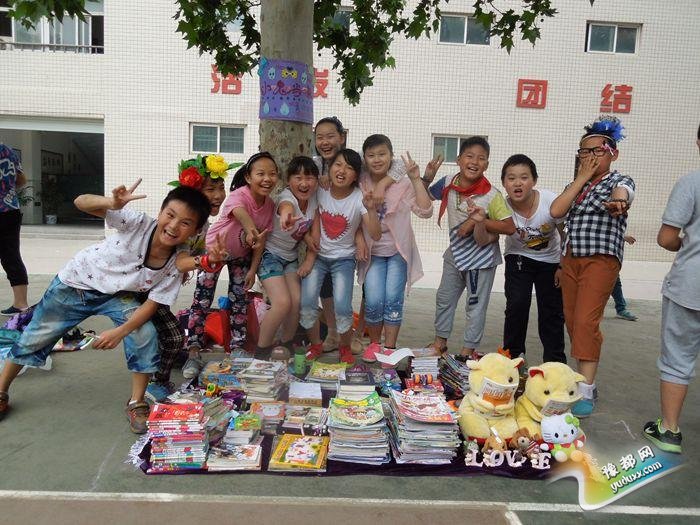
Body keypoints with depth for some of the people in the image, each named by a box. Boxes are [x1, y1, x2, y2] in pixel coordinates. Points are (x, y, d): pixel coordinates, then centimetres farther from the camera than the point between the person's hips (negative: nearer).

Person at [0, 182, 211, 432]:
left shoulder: (175, 266, -24)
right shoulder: (138, 223, -32)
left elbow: (151, 304, -17)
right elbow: (81, 202, -36)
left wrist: (120, 331, -30)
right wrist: (113, 203, -57)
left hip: (116, 295, 1)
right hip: (76, 282, -1)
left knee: (145, 335, -20)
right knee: (34, 338, 10)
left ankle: (136, 403, 1)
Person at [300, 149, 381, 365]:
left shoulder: (359, 198, -15)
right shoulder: (320, 191, -8)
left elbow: (375, 236, -24)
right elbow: (316, 227, -3)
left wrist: (371, 209, -39)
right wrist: (310, 258, -8)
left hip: (344, 259, -2)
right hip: (318, 256, 2)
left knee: (342, 308, -17)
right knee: (307, 302, -14)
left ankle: (345, 348, 14)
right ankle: (316, 345, 15)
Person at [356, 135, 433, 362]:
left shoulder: (403, 184, -7)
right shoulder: (360, 184, -4)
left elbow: (425, 212, -17)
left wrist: (416, 180, -22)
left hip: (398, 251, 0)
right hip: (372, 251, 0)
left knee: (393, 298, -12)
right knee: (373, 300, -12)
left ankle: (389, 347, 7)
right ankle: (374, 343, 14)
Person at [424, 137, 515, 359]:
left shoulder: (491, 195, -22)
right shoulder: (448, 183, -8)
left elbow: (509, 227, -24)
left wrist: (477, 221, -29)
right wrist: (427, 178, -10)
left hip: (481, 257, -5)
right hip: (455, 252, 6)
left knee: (476, 305, 8)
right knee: (444, 298, 17)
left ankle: (468, 349, 23)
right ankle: (440, 340, 36)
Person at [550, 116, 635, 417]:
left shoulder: (620, 182, 1)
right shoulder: (575, 185, 16)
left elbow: (620, 194, -26)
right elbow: (555, 211, -3)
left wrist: (616, 202, -50)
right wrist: (582, 178, -2)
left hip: (601, 260, -6)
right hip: (570, 259, 6)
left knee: (586, 321, -16)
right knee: (572, 320, 7)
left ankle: (586, 391, -13)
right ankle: (585, 377, 21)